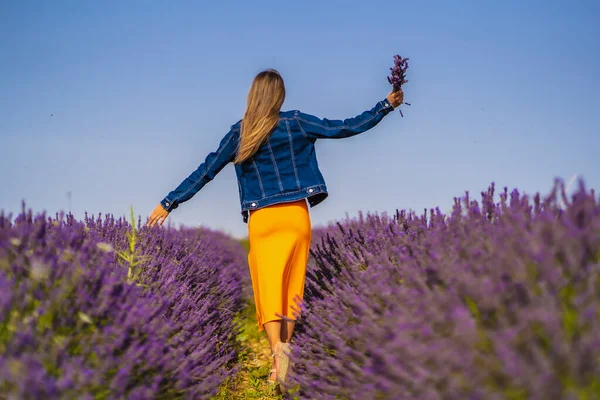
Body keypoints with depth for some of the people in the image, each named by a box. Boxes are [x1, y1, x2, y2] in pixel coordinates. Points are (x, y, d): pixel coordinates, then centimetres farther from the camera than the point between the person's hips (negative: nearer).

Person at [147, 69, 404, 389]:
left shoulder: (238, 133, 2)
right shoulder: (296, 123, 0)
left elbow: (206, 171, 3)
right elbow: (346, 128, 3)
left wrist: (169, 203, 10)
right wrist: (386, 105, 13)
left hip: (262, 220, 0)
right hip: (296, 216, 0)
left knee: (268, 287, 0)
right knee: (291, 288, 10)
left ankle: (276, 348, -23)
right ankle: (281, 360, 13)